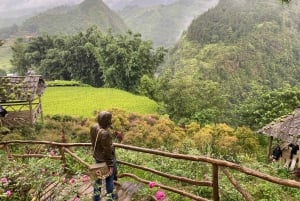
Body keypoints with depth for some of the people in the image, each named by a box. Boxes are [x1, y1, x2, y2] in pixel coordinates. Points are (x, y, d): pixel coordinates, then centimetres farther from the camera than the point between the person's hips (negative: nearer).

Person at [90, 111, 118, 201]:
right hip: (106, 159, -7)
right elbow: (108, 151, -27)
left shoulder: (93, 127, -11)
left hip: (97, 157, 7)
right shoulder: (105, 134, -36)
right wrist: (111, 165, -16)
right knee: (109, 178, 16)